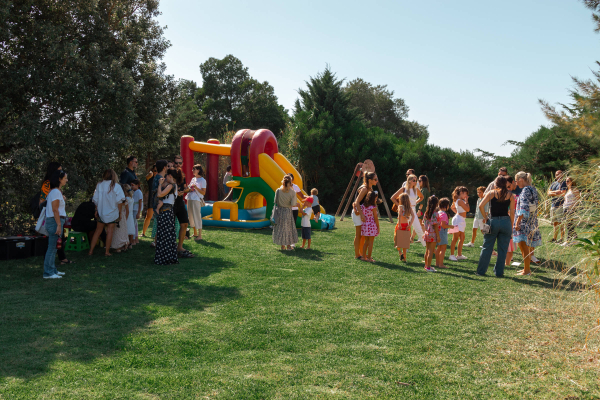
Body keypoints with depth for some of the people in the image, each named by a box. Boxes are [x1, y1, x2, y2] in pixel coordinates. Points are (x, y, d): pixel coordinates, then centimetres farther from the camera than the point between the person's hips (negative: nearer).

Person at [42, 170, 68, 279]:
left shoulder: (54, 191, 17)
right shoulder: (56, 191, -14)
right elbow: (55, 210, -18)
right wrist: (59, 225, -20)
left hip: (53, 221, 10)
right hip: (55, 221, -10)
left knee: (53, 247, 14)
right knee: (52, 247, -6)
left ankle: (53, 270, 22)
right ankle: (48, 273, -3)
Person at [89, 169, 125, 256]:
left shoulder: (99, 185, -2)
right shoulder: (116, 186, -8)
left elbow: (95, 200, 1)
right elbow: (119, 201, -9)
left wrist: (96, 210, 11)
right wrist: (119, 212, 0)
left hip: (101, 213, 2)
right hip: (112, 213, -2)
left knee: (98, 231, 12)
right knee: (110, 231, 5)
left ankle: (91, 251, 14)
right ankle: (107, 251, 7)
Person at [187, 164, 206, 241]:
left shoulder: (202, 180, -6)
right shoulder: (193, 179, 15)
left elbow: (203, 192, -10)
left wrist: (195, 187, -19)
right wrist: (189, 189, 4)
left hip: (197, 200, -8)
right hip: (190, 199, 8)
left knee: (197, 217, -8)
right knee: (191, 216, 12)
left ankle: (200, 235, -3)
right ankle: (195, 233, 24)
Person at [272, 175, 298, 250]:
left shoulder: (278, 190, -9)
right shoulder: (292, 192, -14)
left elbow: (276, 201, -3)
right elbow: (293, 204, -14)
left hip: (279, 210, 2)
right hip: (287, 211, -2)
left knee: (280, 228, 13)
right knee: (288, 228, 13)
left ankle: (282, 245, 19)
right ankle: (288, 245, 18)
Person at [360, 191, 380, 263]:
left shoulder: (363, 206, 5)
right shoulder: (373, 207, -13)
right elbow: (376, 218, -9)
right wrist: (378, 227, -3)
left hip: (364, 225, 6)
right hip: (372, 226, -6)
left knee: (366, 241, 16)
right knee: (370, 242, 2)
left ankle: (364, 257, 19)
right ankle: (369, 258, 5)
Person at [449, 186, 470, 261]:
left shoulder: (457, 200, 14)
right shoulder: (460, 201, -16)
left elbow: (452, 207, 29)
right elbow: (467, 209, -17)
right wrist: (466, 201, -8)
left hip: (461, 220, 11)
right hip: (458, 220, -11)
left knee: (462, 238, 14)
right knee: (455, 238, -7)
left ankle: (459, 255, 20)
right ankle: (452, 255, -3)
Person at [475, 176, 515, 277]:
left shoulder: (491, 193, 1)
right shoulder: (510, 195, 4)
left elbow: (481, 205, -10)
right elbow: (512, 213, 2)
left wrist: (485, 217, 1)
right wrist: (511, 226, 9)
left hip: (493, 222, -1)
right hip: (505, 222, 1)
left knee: (487, 248, 7)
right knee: (502, 249, 9)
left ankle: (481, 271, 11)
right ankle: (499, 272, 13)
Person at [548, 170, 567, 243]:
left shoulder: (564, 183, -2)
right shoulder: (553, 183, 19)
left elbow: (563, 193, -14)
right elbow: (549, 193, 9)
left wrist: (553, 192, -3)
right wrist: (557, 192, -7)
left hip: (560, 205, -7)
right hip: (553, 204, 7)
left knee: (561, 223, -7)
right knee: (554, 223, 9)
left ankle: (562, 238, -4)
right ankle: (554, 238, 14)